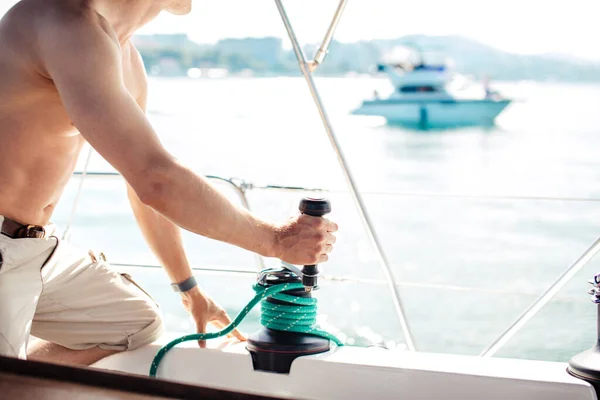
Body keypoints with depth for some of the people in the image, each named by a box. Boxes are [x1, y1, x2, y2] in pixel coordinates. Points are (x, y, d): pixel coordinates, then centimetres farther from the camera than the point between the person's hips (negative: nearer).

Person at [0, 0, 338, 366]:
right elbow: (156, 182, -29)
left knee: (141, 325, 18)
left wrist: (190, 290, 29)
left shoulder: (128, 63, 8)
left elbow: (144, 188, 20)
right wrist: (275, 240, -18)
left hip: (36, 245, 10)